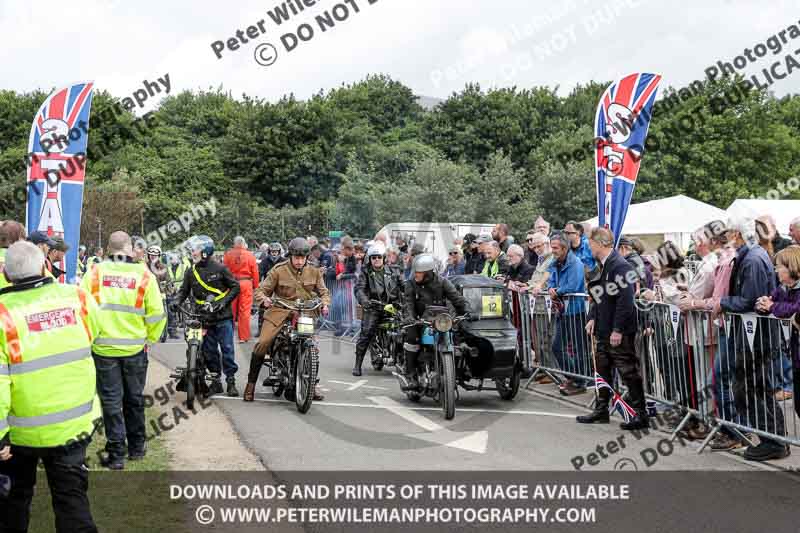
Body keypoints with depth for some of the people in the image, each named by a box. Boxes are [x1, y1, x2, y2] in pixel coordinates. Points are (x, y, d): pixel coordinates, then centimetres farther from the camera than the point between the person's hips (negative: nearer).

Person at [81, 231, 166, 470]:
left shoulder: (94, 272, -7)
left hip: (103, 348, 0)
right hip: (135, 348, 1)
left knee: (111, 401, 8)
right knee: (134, 399, 16)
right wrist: (149, 338, 10)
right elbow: (156, 314, -6)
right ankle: (136, 448, 28)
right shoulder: (144, 275, -7)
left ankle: (116, 454, 10)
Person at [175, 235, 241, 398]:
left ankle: (231, 381, 5)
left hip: (223, 316, -4)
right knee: (209, 351, 8)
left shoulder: (219, 268, -5)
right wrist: (177, 301, -10)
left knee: (227, 348, -3)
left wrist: (224, 301, -14)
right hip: (204, 318, 4)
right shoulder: (191, 272, 7)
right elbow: (184, 290, 10)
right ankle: (215, 381, 19)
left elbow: (235, 287, -2)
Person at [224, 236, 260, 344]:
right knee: (244, 311, 2)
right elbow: (255, 272, -1)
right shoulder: (250, 255, -1)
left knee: (230, 310, 12)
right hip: (246, 283, -1)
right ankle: (243, 336, 4)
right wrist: (256, 286, 8)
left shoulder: (228, 254, 0)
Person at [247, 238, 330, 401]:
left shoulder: (314, 272, 6)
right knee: (263, 343, -18)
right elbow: (261, 289, -4)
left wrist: (325, 303, -11)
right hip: (280, 311, -2)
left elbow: (324, 292, 11)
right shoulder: (279, 271, -3)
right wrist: (264, 299, -27)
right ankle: (251, 383, -3)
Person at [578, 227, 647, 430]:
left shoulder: (619, 266, -18)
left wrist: (618, 329, -23)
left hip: (620, 331, -10)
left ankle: (641, 415, 6)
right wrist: (593, 318, 9)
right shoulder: (602, 265, 12)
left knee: (628, 372, -3)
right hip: (604, 329, 10)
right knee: (603, 370, 16)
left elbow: (625, 300, -23)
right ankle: (601, 411, 28)